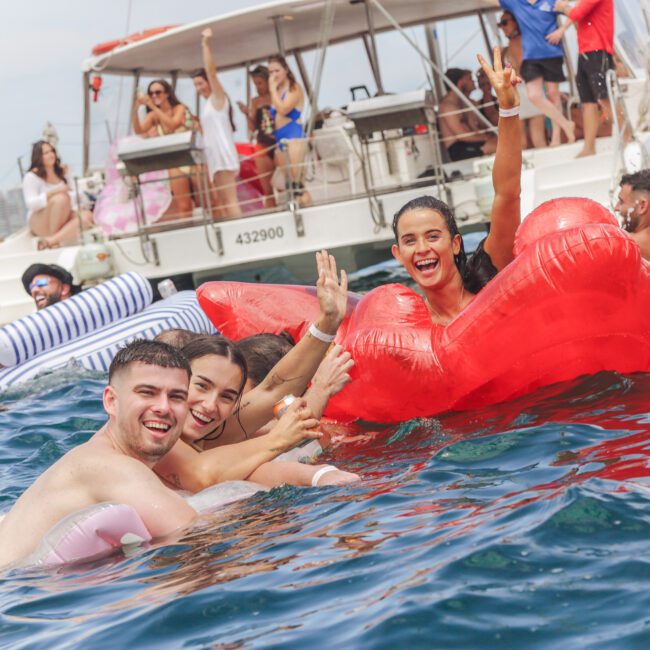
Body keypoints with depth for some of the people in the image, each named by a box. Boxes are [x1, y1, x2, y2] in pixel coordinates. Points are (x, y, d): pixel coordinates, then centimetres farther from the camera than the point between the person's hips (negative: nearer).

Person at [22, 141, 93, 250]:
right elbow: (31, 204, -20)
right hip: (41, 224, -6)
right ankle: (53, 236, -24)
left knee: (87, 215, -24)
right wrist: (53, 192, -31)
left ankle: (50, 240, -36)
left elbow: (73, 196, 8)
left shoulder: (61, 173, 11)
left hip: (62, 220, 6)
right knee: (61, 198, -32)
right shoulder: (31, 177, -9)